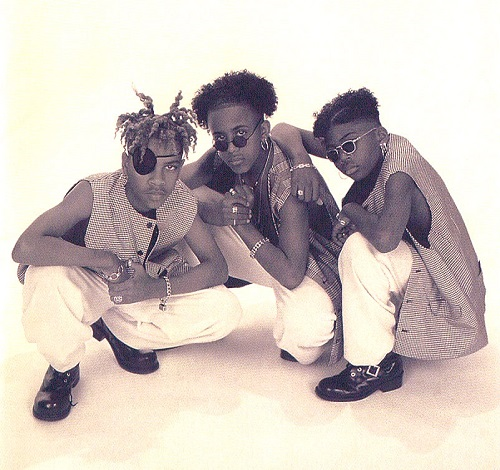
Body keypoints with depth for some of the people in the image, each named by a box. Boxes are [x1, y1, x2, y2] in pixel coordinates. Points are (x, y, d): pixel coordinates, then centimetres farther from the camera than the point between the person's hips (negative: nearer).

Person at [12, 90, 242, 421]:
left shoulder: (183, 202, -19)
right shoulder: (95, 193, -30)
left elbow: (217, 267, -17)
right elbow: (25, 248, -38)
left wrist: (156, 287, -33)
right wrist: (104, 259, -35)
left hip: (144, 291, 4)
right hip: (84, 286, -3)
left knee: (226, 312, -14)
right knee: (48, 276, -38)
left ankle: (120, 331, 6)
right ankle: (63, 368, -6)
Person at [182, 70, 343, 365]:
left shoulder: (289, 179, -34)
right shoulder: (223, 158, -16)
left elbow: (291, 275, -34)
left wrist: (241, 223, -30)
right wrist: (211, 210, -30)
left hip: (313, 270, -4)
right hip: (264, 257, 5)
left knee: (306, 331, -31)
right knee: (196, 199, -14)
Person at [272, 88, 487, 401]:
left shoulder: (398, 172, -25)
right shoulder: (365, 153, -2)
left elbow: (385, 237, -45)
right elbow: (284, 132, -1)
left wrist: (350, 210, -24)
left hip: (444, 299, -8)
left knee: (360, 248, -30)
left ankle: (375, 365, -16)